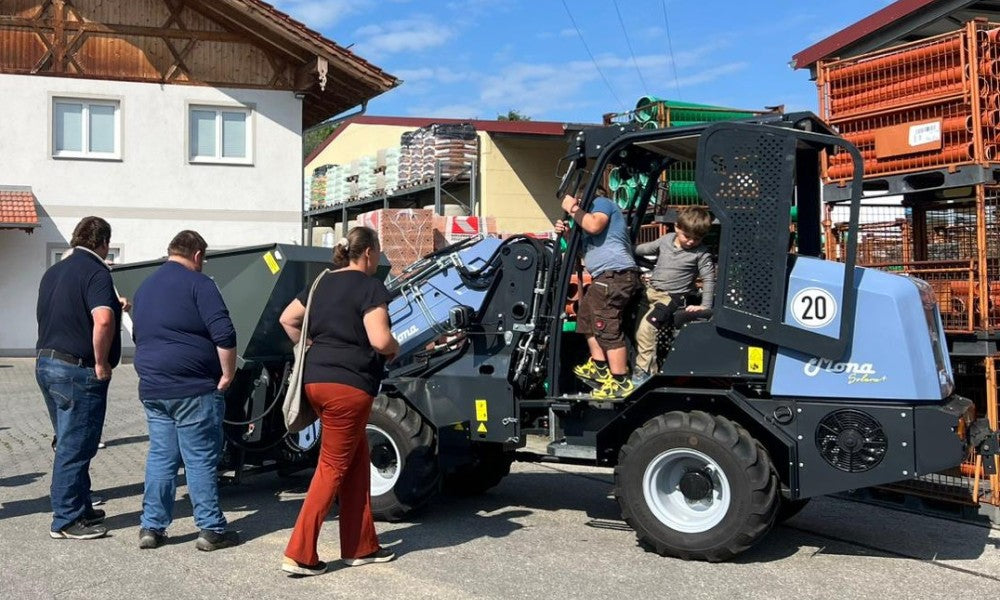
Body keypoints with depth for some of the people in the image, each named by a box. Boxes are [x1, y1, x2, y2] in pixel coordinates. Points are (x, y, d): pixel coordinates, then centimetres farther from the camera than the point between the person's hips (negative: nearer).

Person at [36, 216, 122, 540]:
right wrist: (101, 363, -19)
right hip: (78, 370, -9)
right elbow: (103, 320, -30)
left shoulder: (54, 271, 14)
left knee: (69, 444, 18)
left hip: (46, 363, 9)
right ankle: (66, 521, 7)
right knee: (75, 449, -1)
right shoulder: (95, 272, -14)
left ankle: (80, 508, 29)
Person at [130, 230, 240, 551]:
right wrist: (228, 374, -8)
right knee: (201, 460, -1)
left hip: (152, 389, 7)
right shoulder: (198, 284, -8)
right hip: (194, 389, -7)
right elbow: (224, 334, -17)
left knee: (160, 457, 12)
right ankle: (211, 530, 4)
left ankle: (151, 527, 15)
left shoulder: (144, 287, 17)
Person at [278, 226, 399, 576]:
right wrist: (395, 349, 0)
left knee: (357, 459, 17)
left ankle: (361, 546, 22)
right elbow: (380, 340, -20)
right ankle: (299, 554, 3)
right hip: (348, 384, -8)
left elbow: (287, 319, 21)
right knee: (333, 467, 1)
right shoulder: (371, 288, -9)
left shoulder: (323, 283, 15)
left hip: (315, 378, 8)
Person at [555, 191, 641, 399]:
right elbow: (584, 247, 27)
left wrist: (573, 209, -8)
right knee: (587, 315, 23)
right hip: (607, 278, 11)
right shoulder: (587, 214, 28)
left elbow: (594, 226, -21)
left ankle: (620, 383, -11)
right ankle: (599, 368, 26)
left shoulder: (601, 202, -1)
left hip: (615, 274, -11)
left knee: (608, 328, -13)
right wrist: (567, 232, 11)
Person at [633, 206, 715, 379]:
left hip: (671, 297, -7)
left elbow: (709, 280, -10)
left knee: (646, 326, -26)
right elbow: (644, 249, 20)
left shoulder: (701, 254, -9)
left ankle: (643, 370, -19)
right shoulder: (666, 240, 4)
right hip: (650, 289, 7)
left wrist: (705, 306, -19)